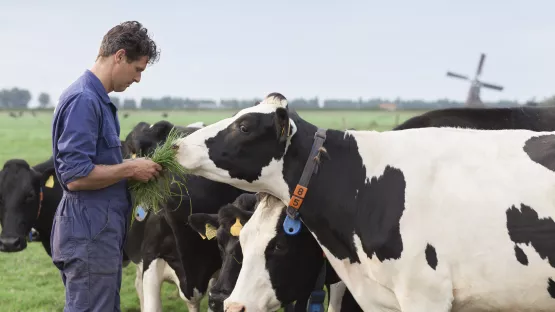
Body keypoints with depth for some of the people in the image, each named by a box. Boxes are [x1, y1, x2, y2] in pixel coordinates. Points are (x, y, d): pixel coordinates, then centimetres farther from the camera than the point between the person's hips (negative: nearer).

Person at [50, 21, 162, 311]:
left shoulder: (97, 98, 13)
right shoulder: (83, 100, -18)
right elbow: (76, 175, -24)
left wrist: (129, 167, 8)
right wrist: (130, 169, -14)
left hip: (100, 232, 10)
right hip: (90, 234, -10)